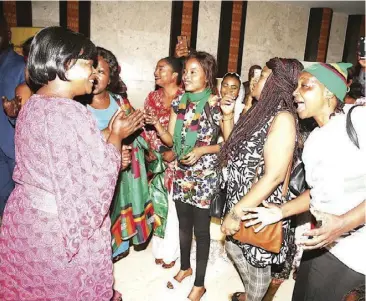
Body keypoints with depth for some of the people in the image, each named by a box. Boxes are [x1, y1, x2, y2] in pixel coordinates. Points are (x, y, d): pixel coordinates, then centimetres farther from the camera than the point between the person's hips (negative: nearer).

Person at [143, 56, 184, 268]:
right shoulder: (153, 97, 6)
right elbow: (147, 128, 4)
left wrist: (174, 152, -16)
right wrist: (161, 151, -8)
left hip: (179, 160, -4)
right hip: (157, 159, 4)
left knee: (175, 205, 5)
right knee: (158, 203, 11)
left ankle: (171, 251, 24)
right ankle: (160, 249, 28)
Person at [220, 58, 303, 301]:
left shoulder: (283, 117, -22)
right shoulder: (262, 111, 6)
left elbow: (274, 175, -27)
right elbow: (235, 148, 14)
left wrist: (236, 212, -26)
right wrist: (228, 115, 5)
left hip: (260, 208, -9)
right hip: (240, 201, 9)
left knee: (257, 262, 12)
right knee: (234, 248, 25)